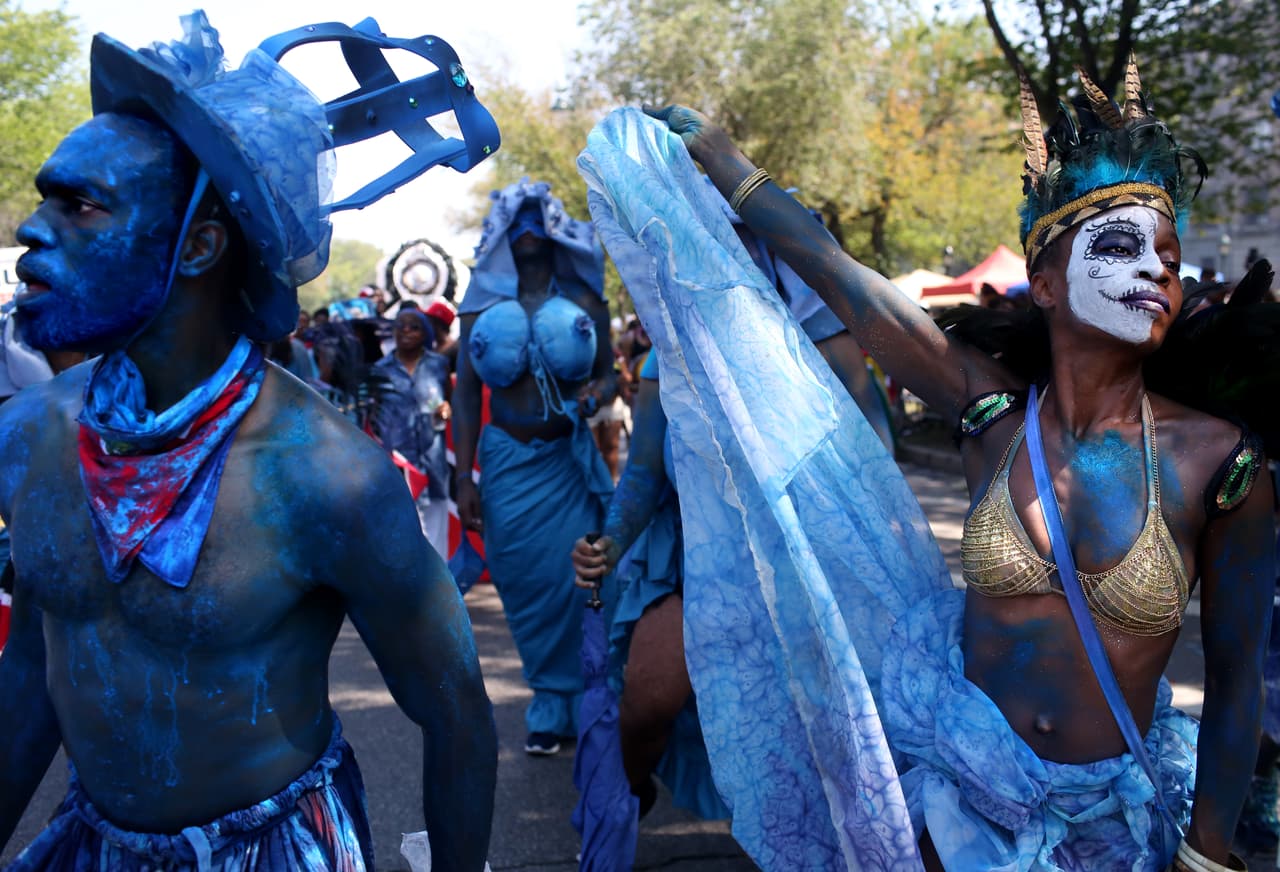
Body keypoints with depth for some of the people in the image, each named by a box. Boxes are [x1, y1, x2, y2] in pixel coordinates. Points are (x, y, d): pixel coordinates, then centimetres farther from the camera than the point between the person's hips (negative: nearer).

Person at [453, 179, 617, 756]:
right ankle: (554, 700, 20)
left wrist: (596, 394, -17)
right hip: (508, 460, 1)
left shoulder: (584, 301, 3)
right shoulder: (482, 305, 4)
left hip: (569, 459, -1)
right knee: (524, 583, 4)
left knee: (577, 580, -4)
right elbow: (465, 394, 3)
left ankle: (563, 705, 14)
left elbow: (607, 374, 7)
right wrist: (464, 478, -1)